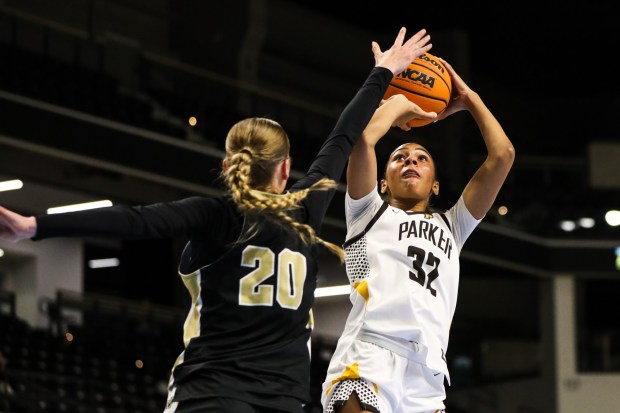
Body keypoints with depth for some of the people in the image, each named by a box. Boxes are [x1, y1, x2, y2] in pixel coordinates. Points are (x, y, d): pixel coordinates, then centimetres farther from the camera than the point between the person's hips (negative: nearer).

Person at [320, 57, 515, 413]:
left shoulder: (452, 226, 32)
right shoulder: (370, 212, 23)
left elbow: (503, 155, 25)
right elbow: (363, 138, 5)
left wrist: (468, 100, 33)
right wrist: (400, 103, 23)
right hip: (369, 361, -4)